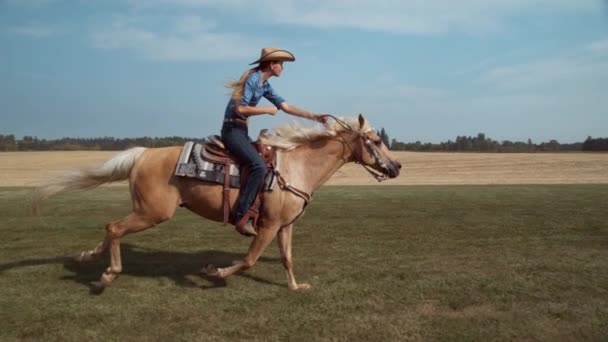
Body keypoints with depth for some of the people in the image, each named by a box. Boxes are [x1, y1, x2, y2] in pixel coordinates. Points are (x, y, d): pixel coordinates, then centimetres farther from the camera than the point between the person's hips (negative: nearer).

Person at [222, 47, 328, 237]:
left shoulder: (265, 86, 13)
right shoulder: (252, 79, -13)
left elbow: (286, 106, 13)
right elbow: (240, 109, -22)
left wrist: (314, 116, 7)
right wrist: (268, 110, -13)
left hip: (242, 131, 10)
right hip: (232, 130, -10)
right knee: (258, 166, -26)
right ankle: (240, 216, -23)